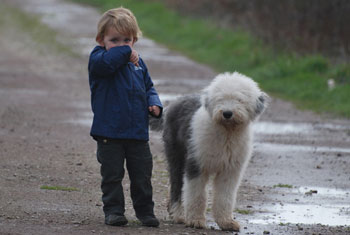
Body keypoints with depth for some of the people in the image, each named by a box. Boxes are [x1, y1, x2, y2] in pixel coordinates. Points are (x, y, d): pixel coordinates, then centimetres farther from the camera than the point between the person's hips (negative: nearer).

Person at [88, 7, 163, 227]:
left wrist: (154, 104, 1)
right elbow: (103, 62, -32)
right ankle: (114, 211, 11)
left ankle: (145, 211, 21)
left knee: (142, 176, 10)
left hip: (138, 132, 4)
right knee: (112, 175, 2)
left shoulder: (138, 63, 10)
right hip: (109, 132, -4)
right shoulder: (99, 59, -6)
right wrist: (125, 53, -26)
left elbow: (148, 87, 19)